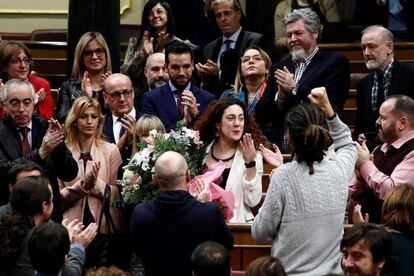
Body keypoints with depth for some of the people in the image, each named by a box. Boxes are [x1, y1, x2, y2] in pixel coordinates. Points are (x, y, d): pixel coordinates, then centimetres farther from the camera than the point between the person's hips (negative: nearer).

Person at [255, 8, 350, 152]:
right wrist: (280, 97, -4)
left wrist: (294, 90, -7)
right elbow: (260, 116, 14)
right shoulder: (278, 68, 19)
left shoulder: (336, 63, 3)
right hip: (279, 149, 4)